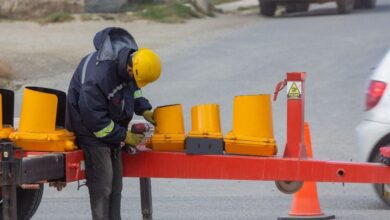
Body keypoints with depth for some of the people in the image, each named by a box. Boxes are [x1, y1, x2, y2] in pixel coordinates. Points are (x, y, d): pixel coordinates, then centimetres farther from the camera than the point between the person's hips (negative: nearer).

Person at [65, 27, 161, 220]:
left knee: (115, 182, 11)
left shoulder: (131, 55, -10)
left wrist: (144, 109, -1)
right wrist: (123, 136, -18)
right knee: (102, 182, -12)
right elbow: (94, 117, -26)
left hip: (112, 126, 8)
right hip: (91, 129, -8)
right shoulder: (98, 75, -35)